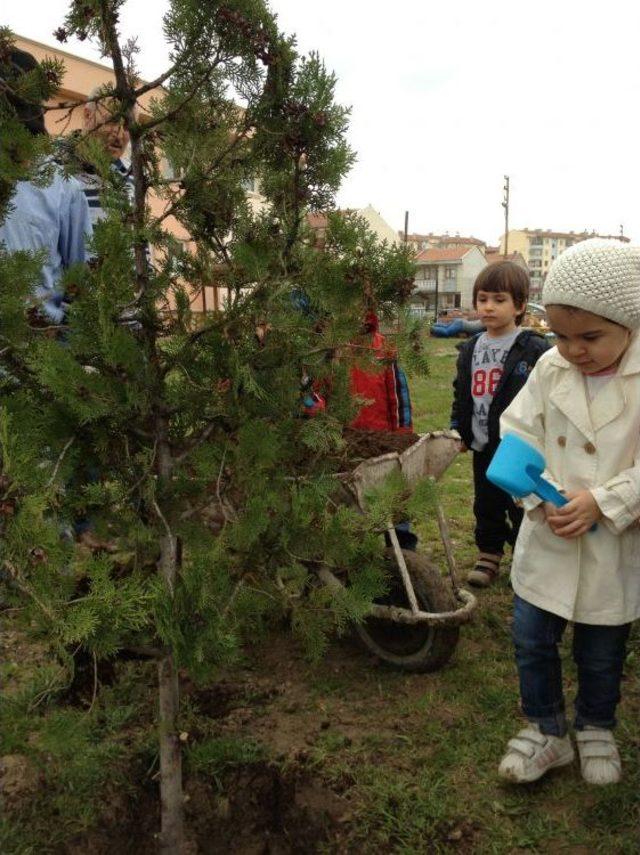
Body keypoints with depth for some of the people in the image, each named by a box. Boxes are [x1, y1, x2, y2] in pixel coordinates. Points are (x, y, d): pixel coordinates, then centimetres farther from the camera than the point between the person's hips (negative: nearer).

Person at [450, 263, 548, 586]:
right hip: (482, 447, 5)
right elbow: (461, 394, 17)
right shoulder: (470, 349, 8)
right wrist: (458, 429, 12)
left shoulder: (534, 349, -9)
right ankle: (489, 555, 31)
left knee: (522, 508, 5)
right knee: (486, 506, 16)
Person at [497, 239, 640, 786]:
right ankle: (546, 731, 34)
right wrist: (541, 496, -15)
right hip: (547, 539, 3)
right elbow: (518, 434, -2)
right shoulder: (550, 369, -6)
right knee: (532, 640, 11)